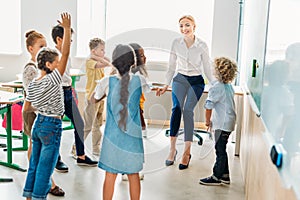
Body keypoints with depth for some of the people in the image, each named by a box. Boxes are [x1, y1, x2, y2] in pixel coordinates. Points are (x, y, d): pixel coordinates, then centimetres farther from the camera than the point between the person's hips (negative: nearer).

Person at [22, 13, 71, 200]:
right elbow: (66, 53, -22)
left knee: (35, 164, 17)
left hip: (38, 123, 8)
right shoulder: (52, 80, -18)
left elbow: (26, 108, 9)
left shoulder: (32, 84, 3)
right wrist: (67, 28, -23)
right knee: (45, 168, 2)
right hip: (52, 126, -8)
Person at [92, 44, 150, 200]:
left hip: (113, 136, -1)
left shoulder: (107, 82, -10)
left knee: (110, 175, 8)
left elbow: (94, 99, 8)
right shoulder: (139, 81, -6)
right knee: (133, 175, 12)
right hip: (133, 136, 1)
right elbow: (148, 91, 18)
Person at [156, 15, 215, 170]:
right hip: (180, 79, 2)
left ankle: (187, 151, -13)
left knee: (188, 110, -19)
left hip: (196, 81, -2)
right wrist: (166, 85, 5)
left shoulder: (202, 46, -6)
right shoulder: (176, 43, 0)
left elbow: (207, 68, 3)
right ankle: (172, 148, -20)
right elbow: (172, 67, 9)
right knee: (176, 108, -22)